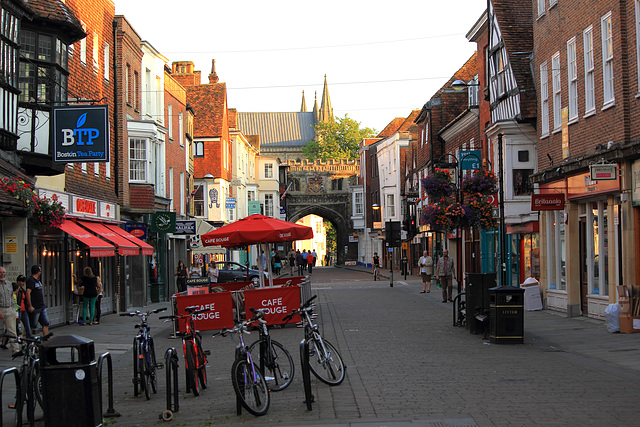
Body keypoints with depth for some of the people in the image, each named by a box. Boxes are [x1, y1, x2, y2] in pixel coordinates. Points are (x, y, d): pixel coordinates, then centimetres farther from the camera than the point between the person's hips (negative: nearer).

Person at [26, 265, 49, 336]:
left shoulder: (37, 280, 16)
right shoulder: (30, 280, -13)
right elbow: (28, 293, -21)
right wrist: (30, 306, -24)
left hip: (42, 307, 9)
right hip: (35, 308, -9)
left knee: (46, 324, 6)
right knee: (32, 326, -2)